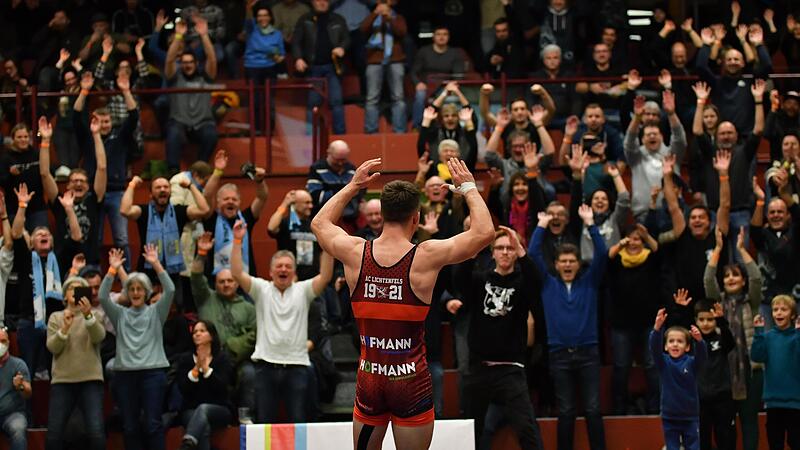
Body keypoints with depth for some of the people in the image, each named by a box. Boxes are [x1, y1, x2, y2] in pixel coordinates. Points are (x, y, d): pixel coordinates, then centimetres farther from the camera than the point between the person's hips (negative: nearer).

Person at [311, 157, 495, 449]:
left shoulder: (356, 254, -4)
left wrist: (353, 186, 25)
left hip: (369, 378, 3)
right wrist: (468, 188, 6)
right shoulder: (427, 257, -14)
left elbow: (320, 223, 18)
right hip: (411, 379, -3)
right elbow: (484, 232, -6)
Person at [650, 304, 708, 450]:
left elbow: (702, 355, -24)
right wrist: (657, 327, -37)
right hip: (669, 416, 1)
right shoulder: (663, 362, -4)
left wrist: (699, 340, -46)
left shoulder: (691, 363, -6)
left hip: (690, 417, -1)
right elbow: (654, 346, -19)